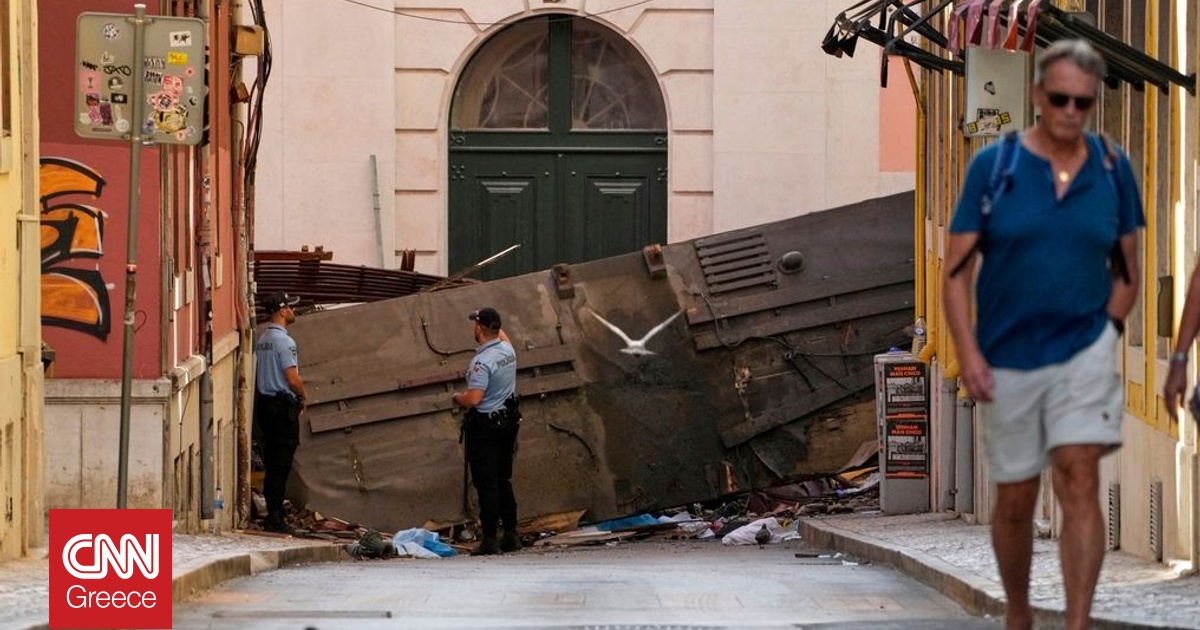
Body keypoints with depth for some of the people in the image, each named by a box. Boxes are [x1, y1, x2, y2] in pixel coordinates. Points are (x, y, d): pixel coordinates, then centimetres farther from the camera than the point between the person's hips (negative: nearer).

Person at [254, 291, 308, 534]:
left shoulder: (262, 340, 12)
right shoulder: (284, 341, -16)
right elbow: (293, 378, -20)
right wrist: (303, 395, 0)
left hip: (265, 403, 9)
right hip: (283, 406, -9)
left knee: (271, 462, 12)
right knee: (281, 465, -6)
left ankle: (272, 515, 15)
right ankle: (276, 518, -6)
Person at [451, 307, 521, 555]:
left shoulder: (482, 362, -22)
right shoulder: (508, 350, 3)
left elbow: (473, 399, -27)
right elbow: (501, 334, 28)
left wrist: (457, 397, -6)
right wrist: (488, 317, 42)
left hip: (484, 426, -8)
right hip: (508, 422, 8)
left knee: (486, 483, -5)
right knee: (503, 481, 15)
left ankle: (490, 539, -6)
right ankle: (511, 534, 16)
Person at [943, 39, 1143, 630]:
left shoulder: (1112, 167, 2)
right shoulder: (992, 165, -3)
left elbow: (1126, 269, 12)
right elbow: (958, 270, -4)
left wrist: (1108, 333, 0)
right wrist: (968, 353, -12)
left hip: (1084, 352, 0)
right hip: (1007, 358, 0)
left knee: (1079, 482, -14)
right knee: (1015, 499, 9)